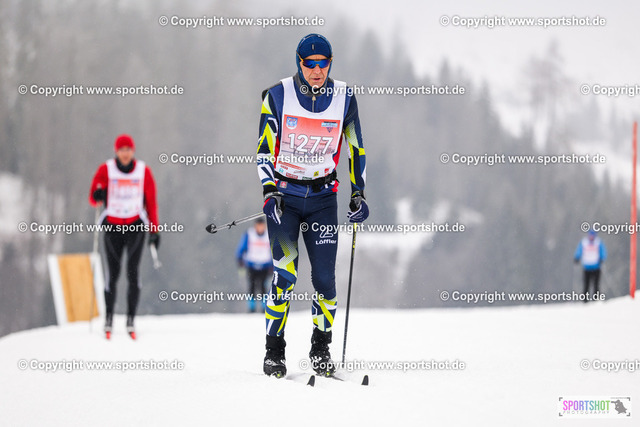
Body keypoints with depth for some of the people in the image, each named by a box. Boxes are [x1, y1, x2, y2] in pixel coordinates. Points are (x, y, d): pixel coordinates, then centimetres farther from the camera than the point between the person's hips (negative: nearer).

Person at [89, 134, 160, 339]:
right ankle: (109, 316, 11)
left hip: (136, 225, 0)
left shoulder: (143, 171, 1)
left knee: (132, 272, -10)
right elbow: (93, 198, 1)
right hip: (112, 226, 0)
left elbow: (151, 202, 6)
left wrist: (154, 230, 4)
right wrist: (98, 196, -23)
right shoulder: (106, 170, -1)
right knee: (113, 273, -3)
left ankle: (131, 318, -6)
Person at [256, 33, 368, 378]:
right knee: (285, 275, -12)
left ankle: (321, 348, 13)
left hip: (323, 197, 2)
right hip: (283, 196, -1)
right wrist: (269, 191, -14)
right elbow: (264, 149, -2)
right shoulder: (278, 96, -6)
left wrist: (358, 194, 2)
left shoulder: (343, 98, -1)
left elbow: (356, 148, 9)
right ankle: (274, 351, -2)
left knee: (324, 277, -5)